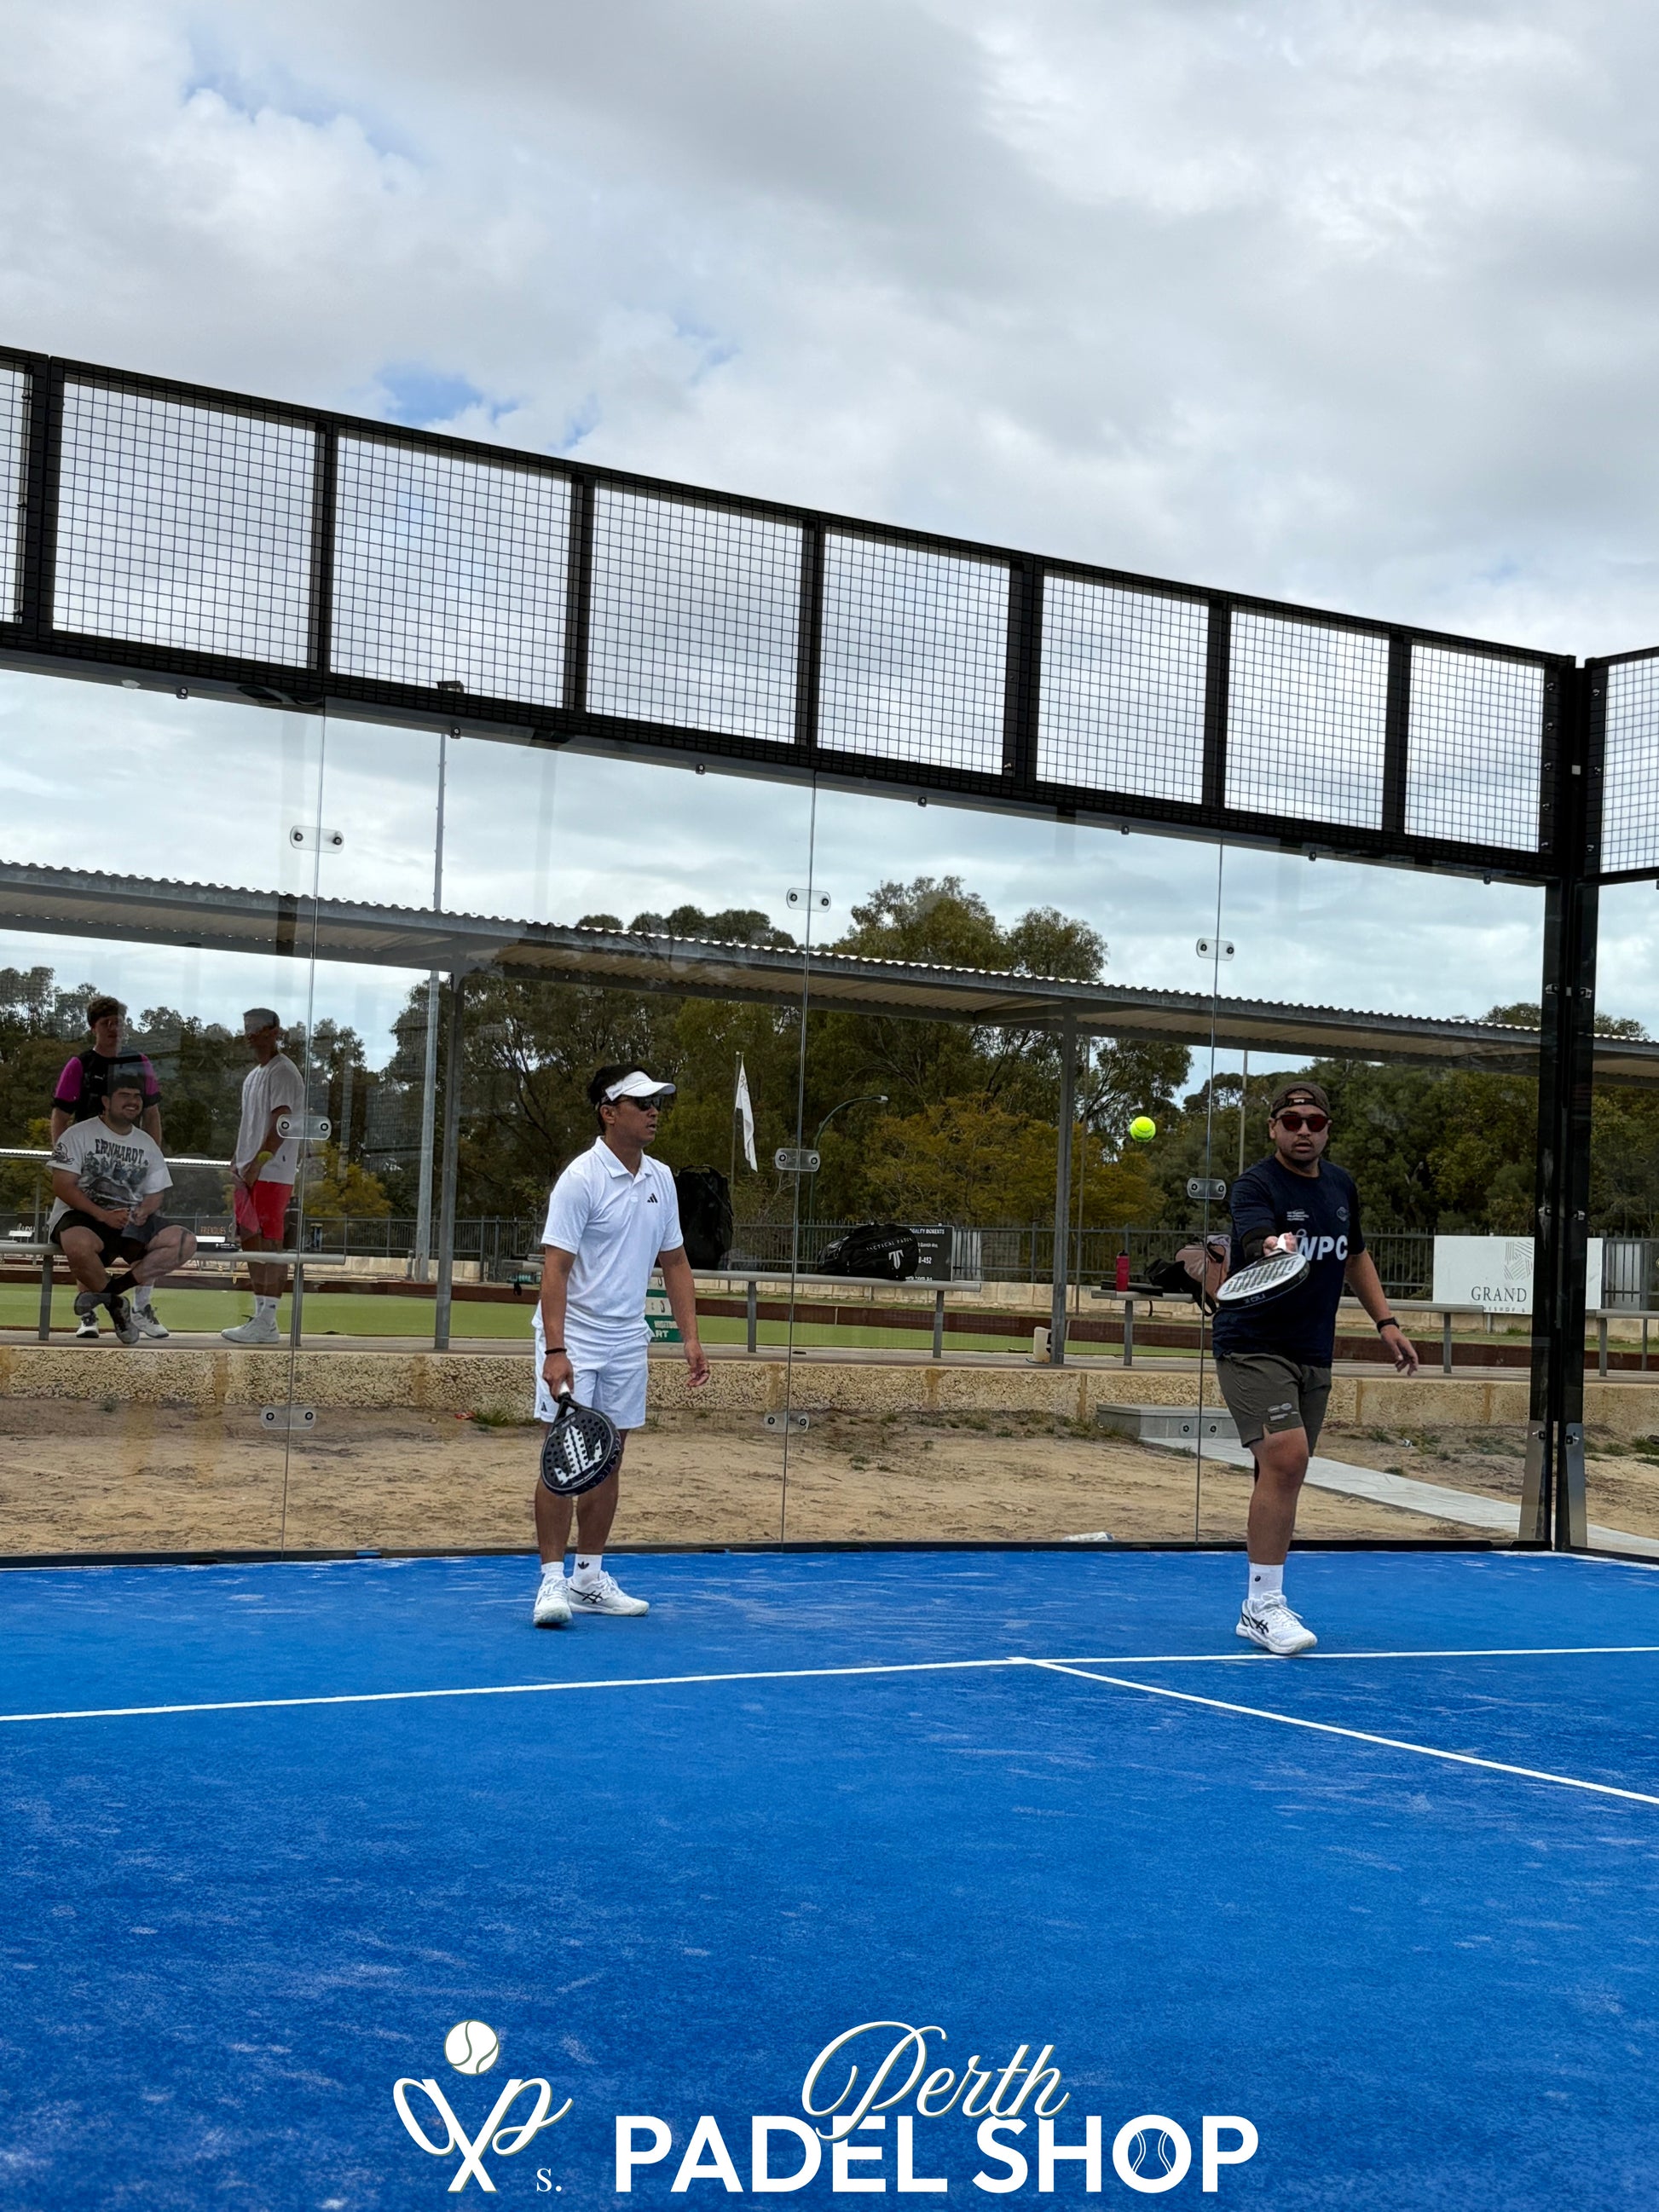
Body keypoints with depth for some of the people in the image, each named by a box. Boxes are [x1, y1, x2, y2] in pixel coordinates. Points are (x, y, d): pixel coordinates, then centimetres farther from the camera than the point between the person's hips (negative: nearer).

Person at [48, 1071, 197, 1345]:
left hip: (131, 1220, 5)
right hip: (82, 1216, -5)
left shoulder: (147, 1144, 16)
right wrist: (104, 1215, -20)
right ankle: (115, 1303, -12)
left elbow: (154, 1194, 16)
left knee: (184, 1241, -18)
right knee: (79, 1245, -41)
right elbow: (62, 1186, -9)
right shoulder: (80, 1134, -1)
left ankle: (111, 1287, -16)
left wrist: (144, 1211, -10)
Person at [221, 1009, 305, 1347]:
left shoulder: (283, 1073, -10)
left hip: (272, 1172, -10)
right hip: (249, 1172, 10)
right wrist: (238, 1159, 16)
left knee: (269, 1243, -10)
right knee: (251, 1241, 12)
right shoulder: (253, 1075, 20)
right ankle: (260, 1315, 18)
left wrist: (258, 1161, -24)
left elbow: (281, 1123, -19)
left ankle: (267, 1323, -11)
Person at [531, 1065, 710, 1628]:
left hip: (627, 1339, 7)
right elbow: (555, 1267, -17)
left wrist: (690, 1337, 6)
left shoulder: (660, 1179, 7)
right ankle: (552, 1581, -4)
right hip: (575, 1337, -7)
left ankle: (589, 1579, 17)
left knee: (609, 1458, 9)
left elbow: (674, 1262, 15)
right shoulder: (582, 1179, -13)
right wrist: (555, 1351, -24)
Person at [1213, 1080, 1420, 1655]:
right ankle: (1263, 1603, -17)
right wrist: (1276, 1251, -55)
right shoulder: (1256, 1185, -12)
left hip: (1314, 1356, 7)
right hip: (1253, 1345, -7)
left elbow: (1356, 1256, 24)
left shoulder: (1341, 1185, 10)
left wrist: (1386, 1322, 17)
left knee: (1284, 1473, 7)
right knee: (1286, 1455, -22)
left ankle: (1260, 1605, 15)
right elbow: (1258, 1244, -32)